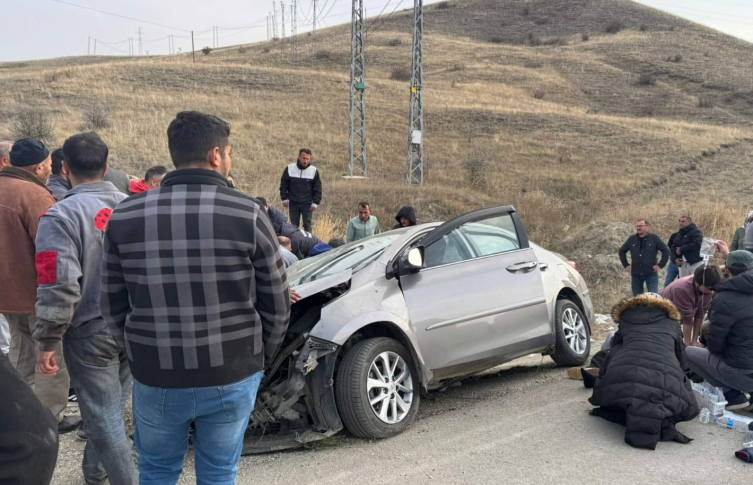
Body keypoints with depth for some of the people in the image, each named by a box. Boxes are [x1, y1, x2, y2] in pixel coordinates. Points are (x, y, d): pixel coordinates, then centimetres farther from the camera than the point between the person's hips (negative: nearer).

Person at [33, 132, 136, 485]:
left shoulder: (61, 215, -15)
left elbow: (59, 286, -21)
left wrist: (47, 342, -11)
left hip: (90, 333, -6)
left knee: (106, 419, 5)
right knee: (110, 409, 23)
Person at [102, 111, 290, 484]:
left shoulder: (124, 216, -5)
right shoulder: (247, 214, -12)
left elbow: (113, 306, 2)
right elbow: (276, 306, -5)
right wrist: (259, 359, 12)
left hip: (155, 377, 2)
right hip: (233, 377, -2)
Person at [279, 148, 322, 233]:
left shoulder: (314, 171, -3)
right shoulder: (290, 168, -1)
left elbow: (318, 188, 1)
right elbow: (283, 184, 6)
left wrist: (315, 203, -5)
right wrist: (284, 199, 0)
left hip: (307, 204, -1)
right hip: (293, 203, 1)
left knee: (307, 225, 1)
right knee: (294, 225, 8)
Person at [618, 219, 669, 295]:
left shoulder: (654, 238, -1)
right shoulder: (632, 239, 7)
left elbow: (666, 250, -1)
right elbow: (622, 251, 18)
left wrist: (660, 265, -5)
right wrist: (626, 265, 10)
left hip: (651, 274, -3)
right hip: (636, 274, 3)